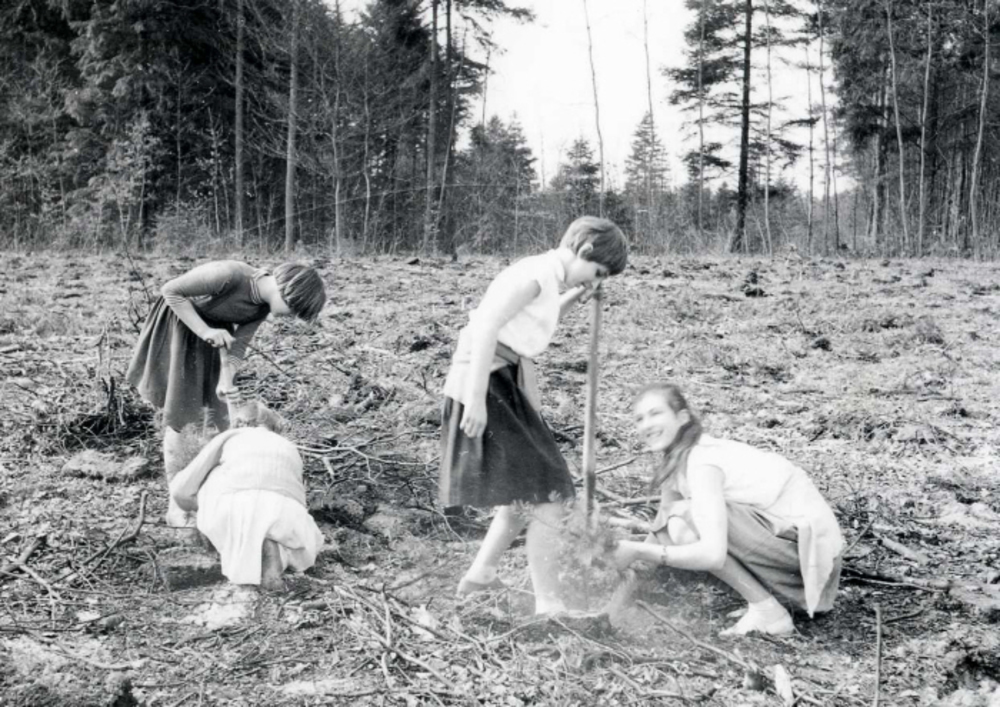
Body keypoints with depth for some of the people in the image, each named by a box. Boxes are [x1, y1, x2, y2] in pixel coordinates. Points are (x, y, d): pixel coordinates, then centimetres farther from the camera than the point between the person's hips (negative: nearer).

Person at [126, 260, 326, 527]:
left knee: (224, 411, 4)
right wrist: (205, 331, -32)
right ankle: (176, 505, 3)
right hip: (177, 324, -6)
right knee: (180, 415, -5)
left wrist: (225, 381, -28)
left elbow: (238, 345, -12)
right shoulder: (231, 275, -36)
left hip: (213, 328, 6)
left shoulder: (263, 304, -12)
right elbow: (171, 291, -29)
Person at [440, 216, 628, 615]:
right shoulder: (536, 274, -15)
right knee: (546, 493, -7)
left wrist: (573, 297, 17)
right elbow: (486, 328, -24)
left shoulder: (548, 280, 15)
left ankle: (480, 576, 28)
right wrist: (477, 399, -28)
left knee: (527, 492, 16)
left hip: (508, 386, 10)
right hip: (485, 385, -10)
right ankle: (548, 604, 0)